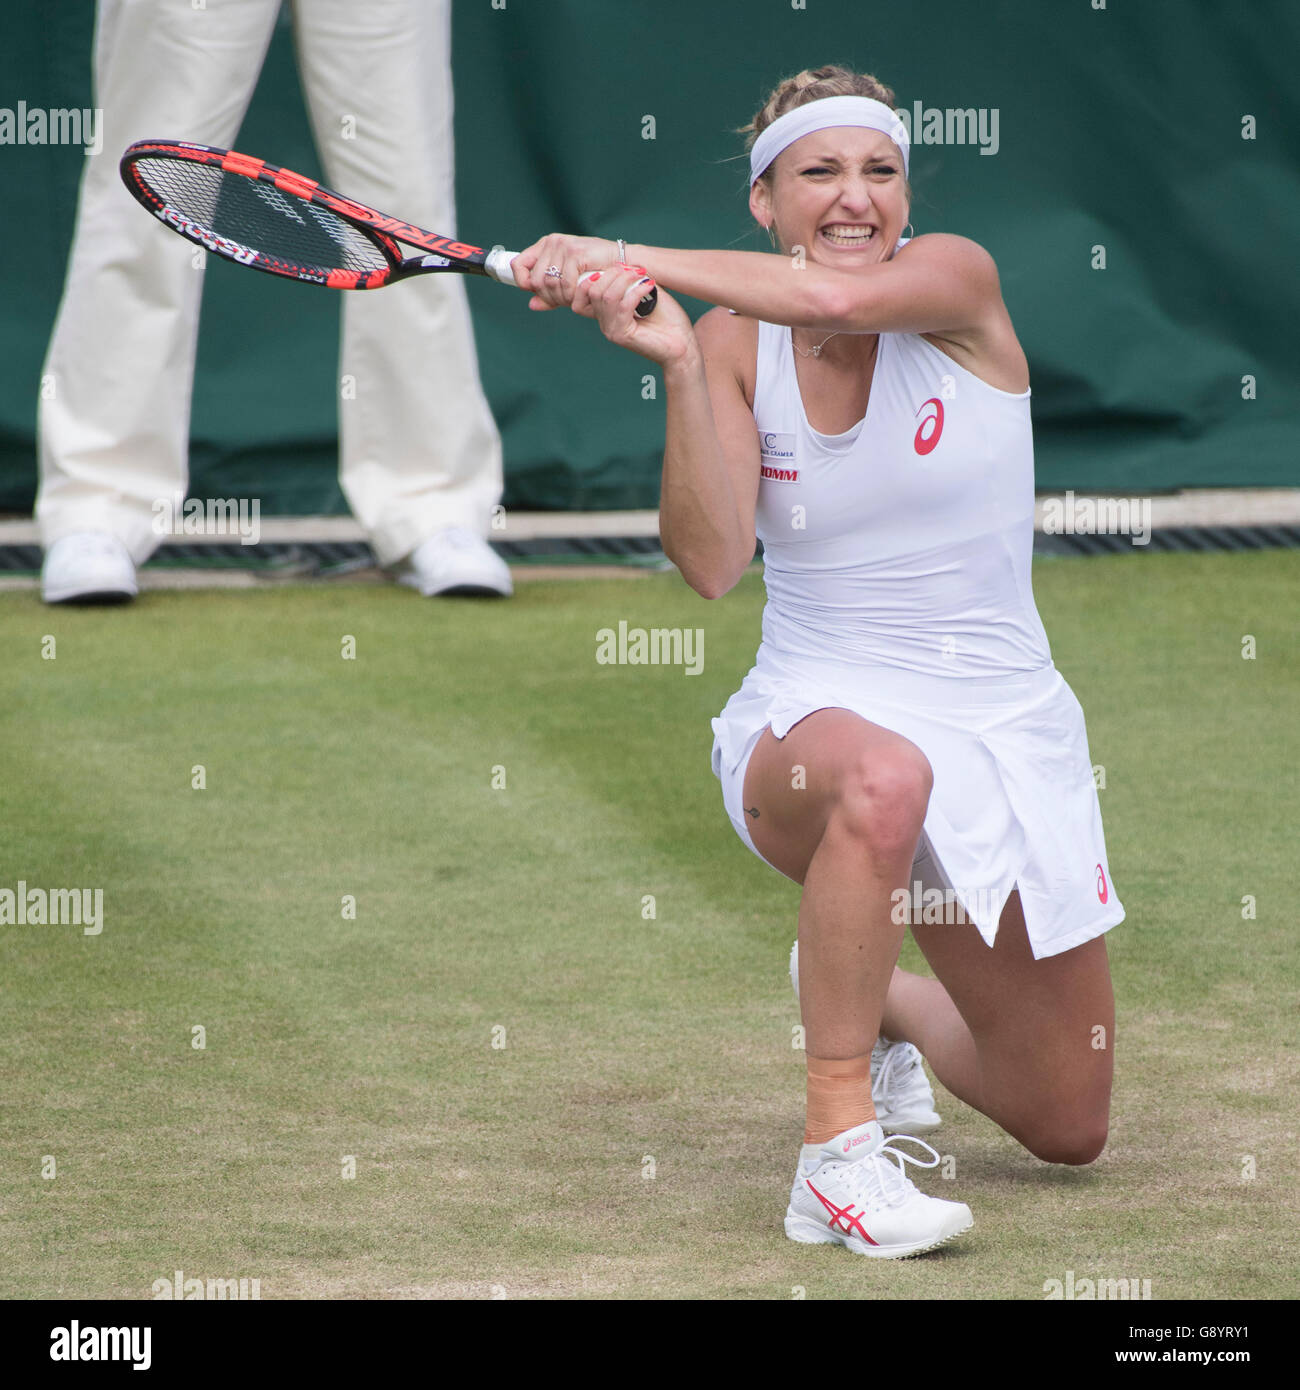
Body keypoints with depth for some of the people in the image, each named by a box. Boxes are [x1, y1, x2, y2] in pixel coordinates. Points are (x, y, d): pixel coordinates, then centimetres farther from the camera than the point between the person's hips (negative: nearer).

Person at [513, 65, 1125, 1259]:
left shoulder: (956, 280, -8)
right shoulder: (733, 344, -3)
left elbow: (836, 295, -32)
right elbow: (711, 563, -16)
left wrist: (624, 256, -27)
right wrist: (675, 363, -26)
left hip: (1007, 735, 2)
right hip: (819, 716, -1)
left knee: (1068, 1130, 6)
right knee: (881, 779, -43)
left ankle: (890, 1004, 39)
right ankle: (838, 1160, -33)